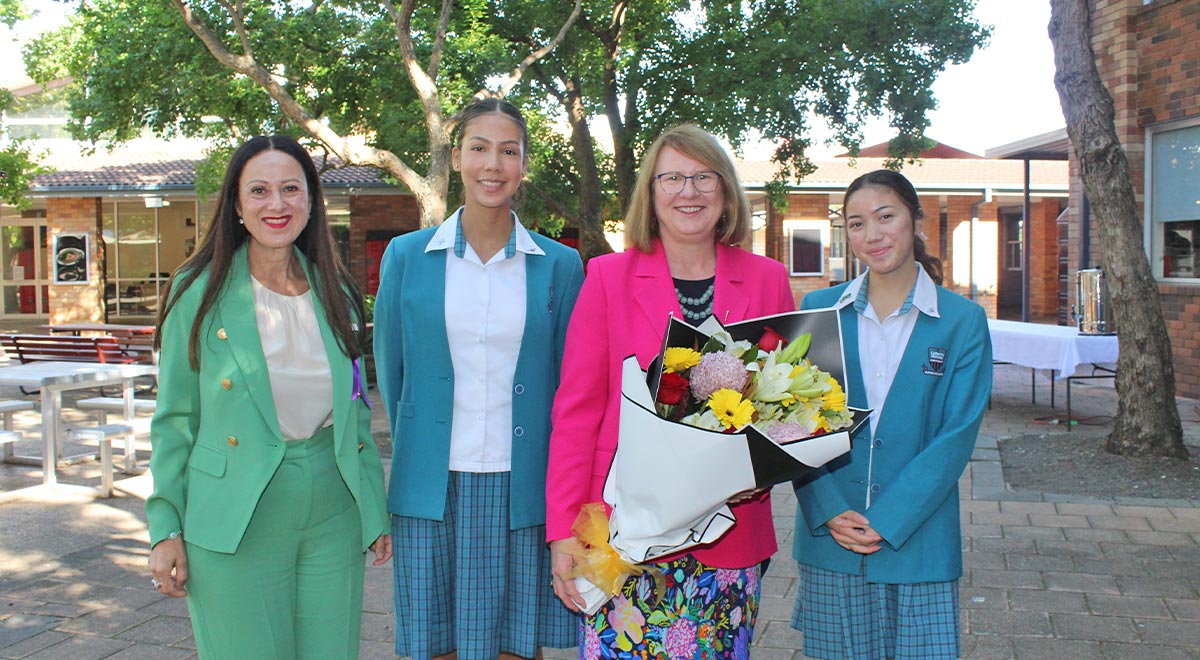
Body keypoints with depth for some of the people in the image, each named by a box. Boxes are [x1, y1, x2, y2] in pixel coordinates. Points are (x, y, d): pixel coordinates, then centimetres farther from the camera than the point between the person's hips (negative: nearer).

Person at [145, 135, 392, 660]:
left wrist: (376, 512, 10)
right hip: (235, 528, -3)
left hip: (333, 520, 3)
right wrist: (166, 528, -3)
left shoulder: (337, 293, 6)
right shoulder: (199, 292, -3)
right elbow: (174, 420, 0)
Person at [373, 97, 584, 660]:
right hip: (433, 487, 0)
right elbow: (390, 366, 12)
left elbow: (568, 378, 9)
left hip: (523, 487, 0)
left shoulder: (559, 264, 3)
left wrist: (562, 481, 8)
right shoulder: (407, 256, 3)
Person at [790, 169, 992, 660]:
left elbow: (956, 436, -7)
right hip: (828, 541, 1)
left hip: (918, 542, -1)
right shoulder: (818, 309, 4)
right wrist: (829, 511, -12)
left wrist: (886, 521, -14)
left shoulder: (963, 321, -1)